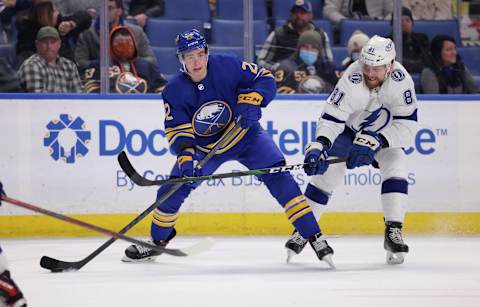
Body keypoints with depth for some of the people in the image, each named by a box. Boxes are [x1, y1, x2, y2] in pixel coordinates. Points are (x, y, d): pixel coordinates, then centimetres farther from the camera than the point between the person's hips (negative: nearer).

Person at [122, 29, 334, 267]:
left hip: (244, 135, -2)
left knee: (278, 178, -18)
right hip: (203, 147, 2)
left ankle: (314, 237, -16)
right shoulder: (175, 91, -16)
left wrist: (250, 102, -31)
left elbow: (265, 79, -13)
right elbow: (178, 131, -17)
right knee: (172, 191, -5)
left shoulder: (227, 66, -20)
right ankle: (157, 242, 22)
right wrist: (185, 158, -34)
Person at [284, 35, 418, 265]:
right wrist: (319, 147, -53)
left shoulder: (400, 80, -30)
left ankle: (393, 232, -17)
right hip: (348, 128, -1)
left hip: (384, 130, 1)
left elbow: (407, 124, -28)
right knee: (326, 172, -8)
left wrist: (375, 141, -38)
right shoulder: (352, 81, -35)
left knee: (395, 166, -22)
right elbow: (331, 118, -36)